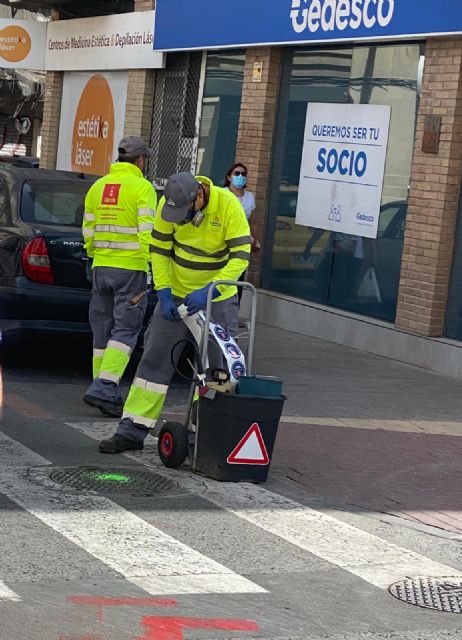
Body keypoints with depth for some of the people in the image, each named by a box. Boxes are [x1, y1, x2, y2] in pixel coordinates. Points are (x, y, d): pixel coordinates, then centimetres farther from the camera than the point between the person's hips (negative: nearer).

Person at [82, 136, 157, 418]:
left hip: (101, 266, 6)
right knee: (126, 330, -4)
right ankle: (104, 388, -17)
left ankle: (105, 390, 16)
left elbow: (88, 230, 12)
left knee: (103, 330, 12)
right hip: (131, 268, -6)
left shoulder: (98, 186, 10)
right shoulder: (142, 187, -8)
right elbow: (147, 231, -16)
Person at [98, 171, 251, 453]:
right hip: (176, 295, 2)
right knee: (156, 359, 1)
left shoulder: (228, 205, -22)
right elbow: (159, 249, -4)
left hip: (218, 298, -2)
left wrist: (210, 290, -31)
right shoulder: (169, 204, -14)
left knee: (217, 365, 0)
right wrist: (164, 292, -13)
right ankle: (133, 430, 4)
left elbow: (240, 256, -23)